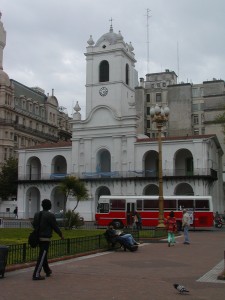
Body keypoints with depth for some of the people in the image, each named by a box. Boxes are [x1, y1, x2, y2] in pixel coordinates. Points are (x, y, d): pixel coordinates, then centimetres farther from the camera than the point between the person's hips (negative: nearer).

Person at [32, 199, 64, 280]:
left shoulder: (37, 214, 5)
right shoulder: (50, 215, -14)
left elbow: (34, 225, 12)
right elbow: (55, 227, -9)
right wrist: (61, 235, 6)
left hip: (39, 237, 7)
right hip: (45, 238, -7)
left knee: (44, 255, 19)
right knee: (42, 257, -5)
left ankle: (47, 271, 34)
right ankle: (36, 275, -8)